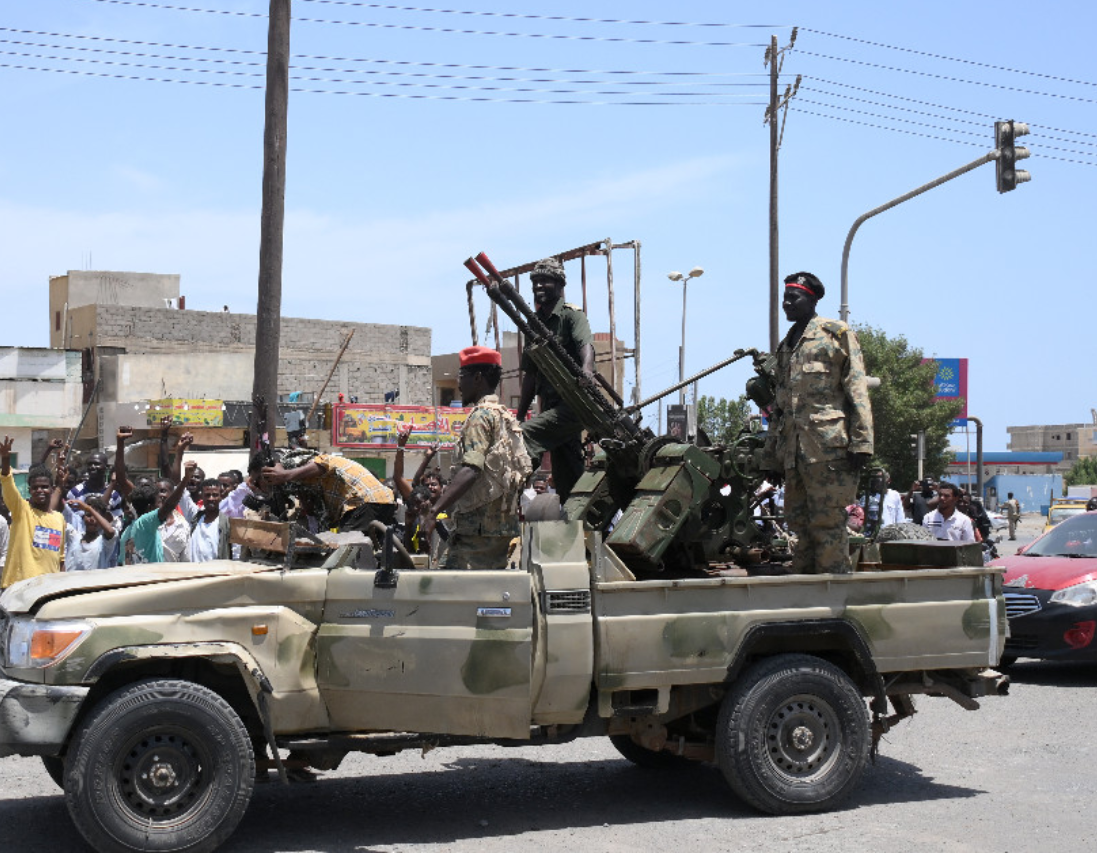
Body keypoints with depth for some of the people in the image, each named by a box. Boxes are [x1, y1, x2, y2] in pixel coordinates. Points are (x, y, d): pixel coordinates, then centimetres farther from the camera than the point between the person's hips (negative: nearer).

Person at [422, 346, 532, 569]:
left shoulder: (481, 415, -11)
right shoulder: (505, 415, 19)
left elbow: (470, 471, -25)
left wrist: (434, 511, -31)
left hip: (478, 528, -10)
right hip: (502, 524, 10)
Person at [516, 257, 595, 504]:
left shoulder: (572, 315, -3)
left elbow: (586, 345, -24)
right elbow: (531, 375, 21)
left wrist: (587, 370, -46)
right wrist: (520, 415, 17)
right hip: (551, 406, 8)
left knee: (523, 436, -26)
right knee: (565, 477, 9)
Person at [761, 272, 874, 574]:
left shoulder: (836, 334, 3)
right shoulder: (785, 347, 23)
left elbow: (857, 390, -5)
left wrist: (860, 443, -14)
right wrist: (772, 456, 20)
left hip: (829, 446, -7)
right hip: (794, 453, 7)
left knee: (827, 523, -8)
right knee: (799, 523, 7)